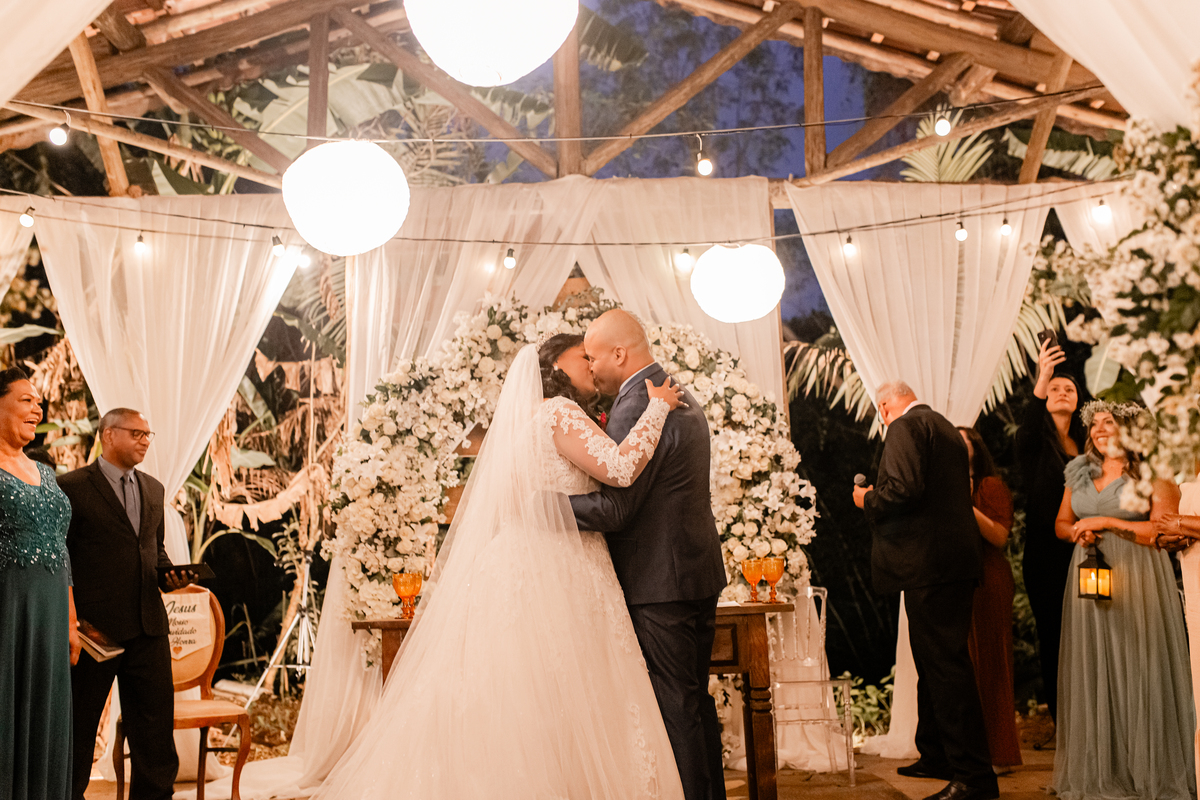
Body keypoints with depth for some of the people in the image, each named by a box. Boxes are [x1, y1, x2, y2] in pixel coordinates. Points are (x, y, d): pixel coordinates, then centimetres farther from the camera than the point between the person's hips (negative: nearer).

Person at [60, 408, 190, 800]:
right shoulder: (72, 487, -5)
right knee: (79, 721, 9)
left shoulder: (153, 488, 14)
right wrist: (71, 618, -11)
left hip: (148, 623, 5)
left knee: (157, 715, 5)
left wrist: (169, 573, 2)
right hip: (94, 625, -5)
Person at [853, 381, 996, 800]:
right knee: (935, 663, 18)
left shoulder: (906, 426, -8)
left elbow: (904, 488, -22)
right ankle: (936, 757, 29)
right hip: (957, 562, 10)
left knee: (944, 663, -9)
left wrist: (868, 498, -3)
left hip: (929, 561, -10)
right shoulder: (946, 428, 22)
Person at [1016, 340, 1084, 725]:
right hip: (1045, 557, -3)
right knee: (1054, 640, -1)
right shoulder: (1035, 443, 5)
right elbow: (1027, 429, -20)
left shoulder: (1088, 445, 15)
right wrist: (1040, 381, -35)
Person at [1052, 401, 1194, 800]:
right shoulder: (1080, 472, 13)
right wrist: (1078, 532, -3)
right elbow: (1061, 523, 19)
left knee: (1139, 670, -3)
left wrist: (1106, 522, -13)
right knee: (1092, 672, 5)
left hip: (1137, 578, -5)